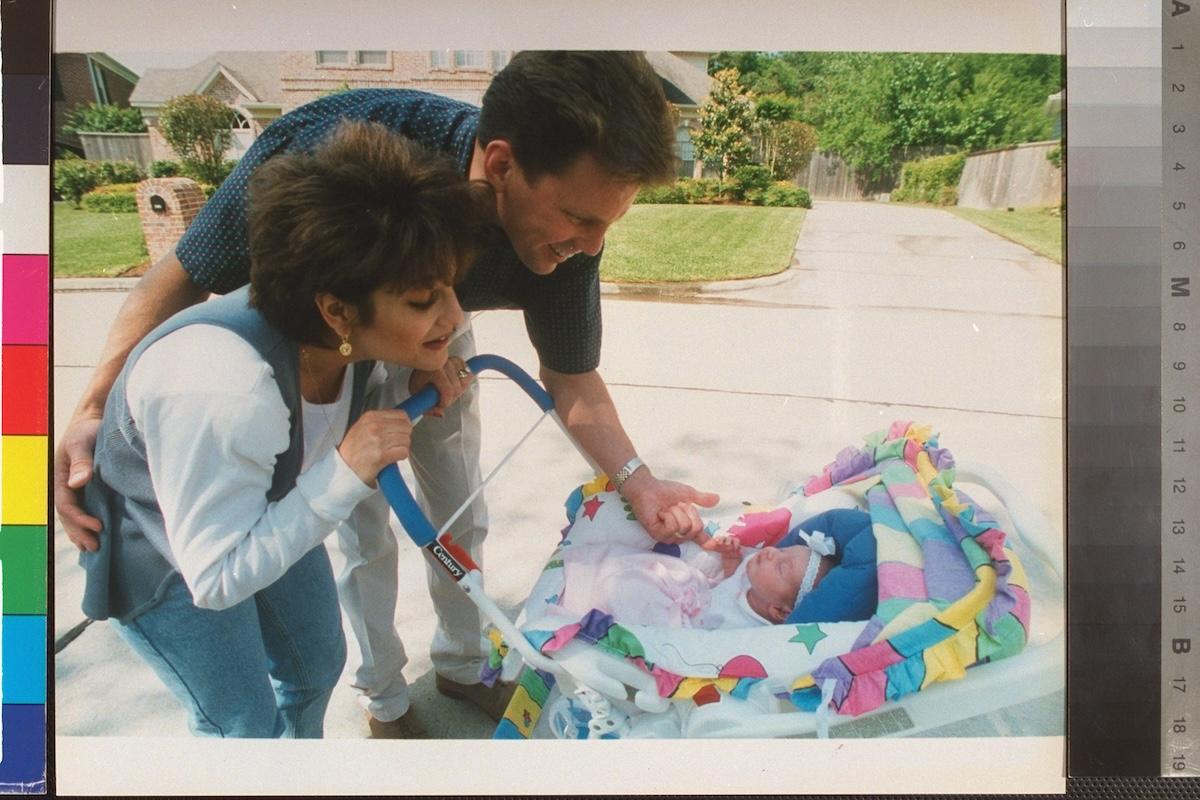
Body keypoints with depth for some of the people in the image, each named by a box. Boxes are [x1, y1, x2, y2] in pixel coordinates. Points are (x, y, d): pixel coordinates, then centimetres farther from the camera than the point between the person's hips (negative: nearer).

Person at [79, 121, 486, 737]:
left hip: (267, 515, 7)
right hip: (165, 556, -6)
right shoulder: (223, 394, -44)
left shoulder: (348, 336, -23)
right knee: (245, 723, 5)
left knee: (316, 668, 21)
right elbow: (217, 579, -34)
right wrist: (344, 474, -42)